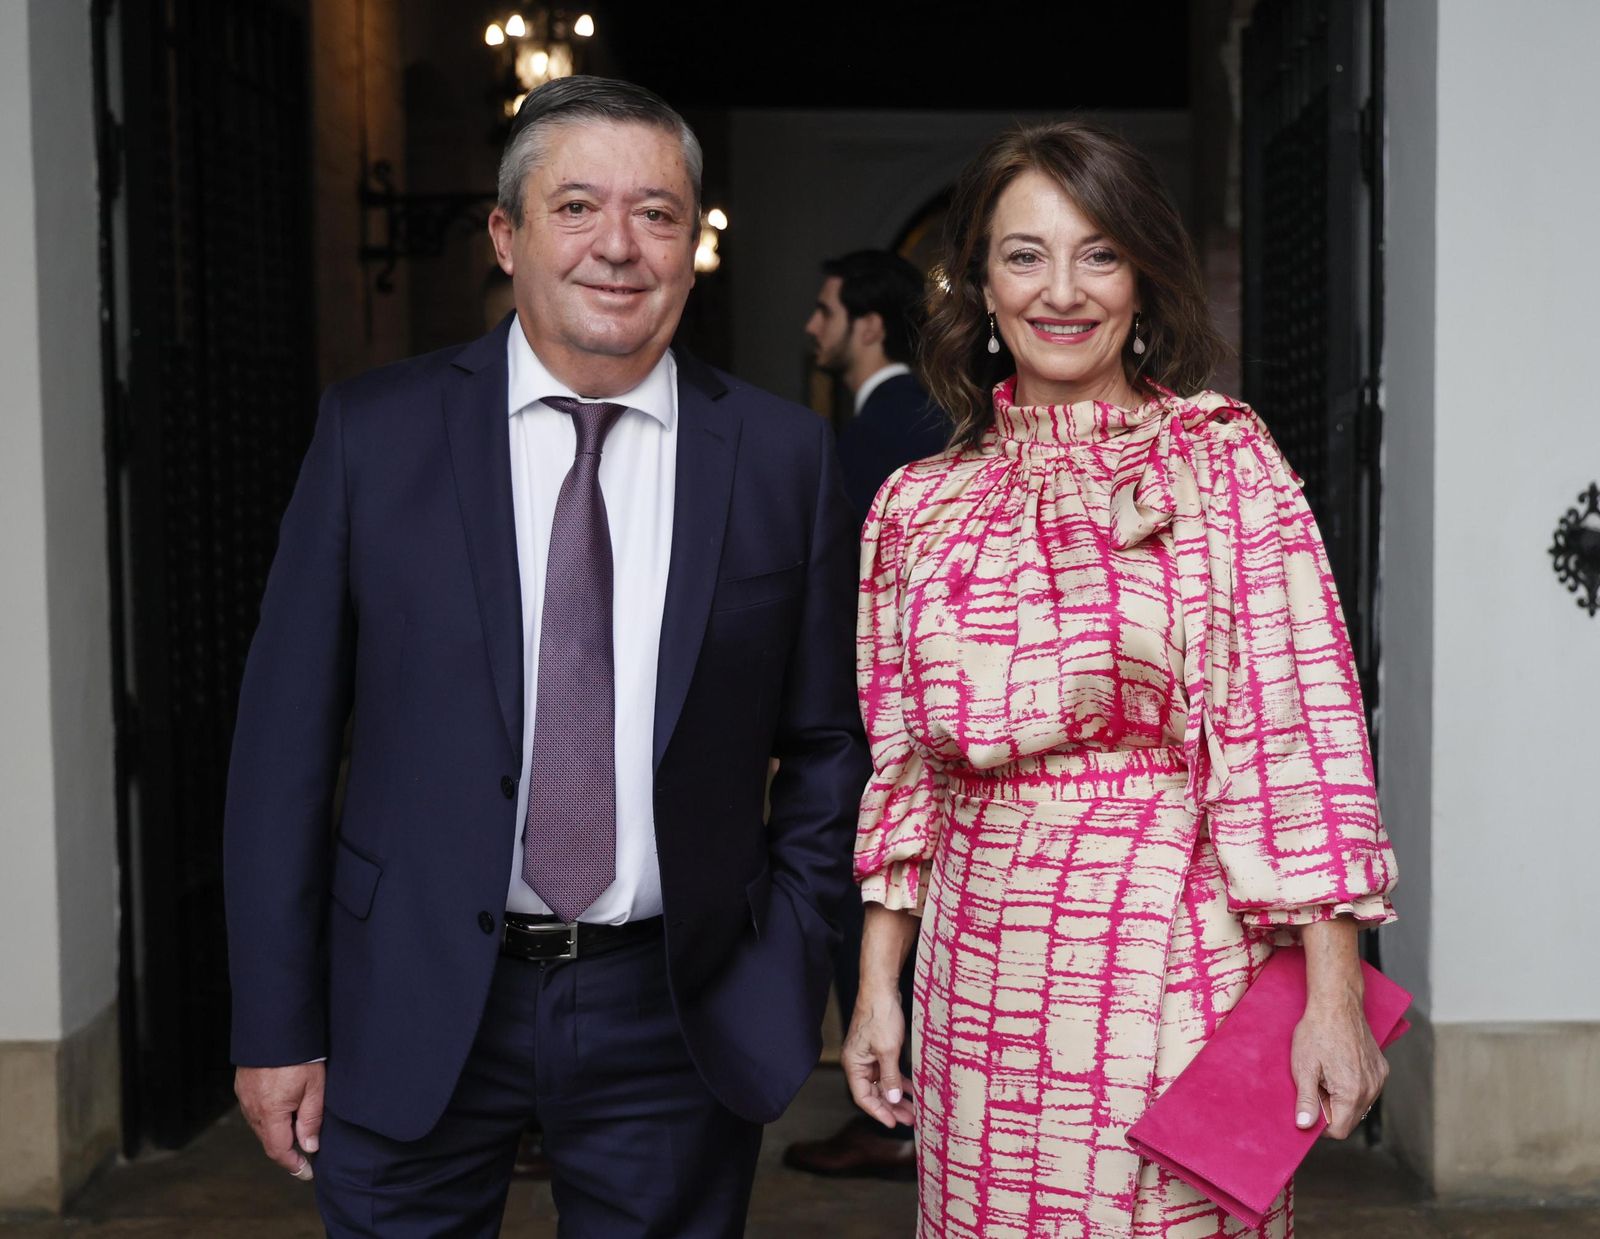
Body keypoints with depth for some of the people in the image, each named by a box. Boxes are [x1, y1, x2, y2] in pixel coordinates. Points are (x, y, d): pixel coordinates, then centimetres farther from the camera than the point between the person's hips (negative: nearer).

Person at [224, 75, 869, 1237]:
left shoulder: (786, 456, -1)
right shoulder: (374, 431, -3)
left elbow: (830, 739, 6)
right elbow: (285, 736, -1)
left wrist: (784, 970, 0)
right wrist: (277, 1021, -3)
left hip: (675, 1012, 1)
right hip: (415, 1009, 0)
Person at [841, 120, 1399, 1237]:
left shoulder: (1226, 464, -3)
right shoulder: (921, 504, 8)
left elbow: (1299, 728, -7)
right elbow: (906, 765, 12)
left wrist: (1334, 997, -12)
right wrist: (878, 987, 9)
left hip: (1170, 960, -3)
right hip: (978, 968, 3)